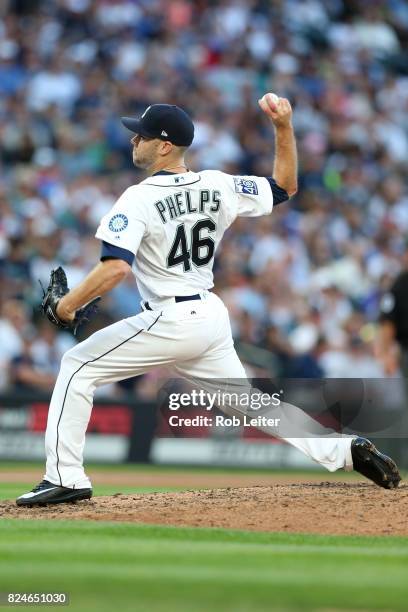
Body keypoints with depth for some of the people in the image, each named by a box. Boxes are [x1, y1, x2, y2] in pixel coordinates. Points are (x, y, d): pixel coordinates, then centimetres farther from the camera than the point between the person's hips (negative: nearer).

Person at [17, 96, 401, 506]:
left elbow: (115, 268, -25)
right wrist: (284, 129, 7)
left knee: (78, 366, 2)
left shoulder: (138, 199, -14)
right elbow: (284, 186, 15)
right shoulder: (218, 187, 4)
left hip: (171, 321, -7)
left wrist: (68, 305, -14)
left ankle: (65, 478, -4)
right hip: (213, 316, 7)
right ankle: (343, 450, 12)